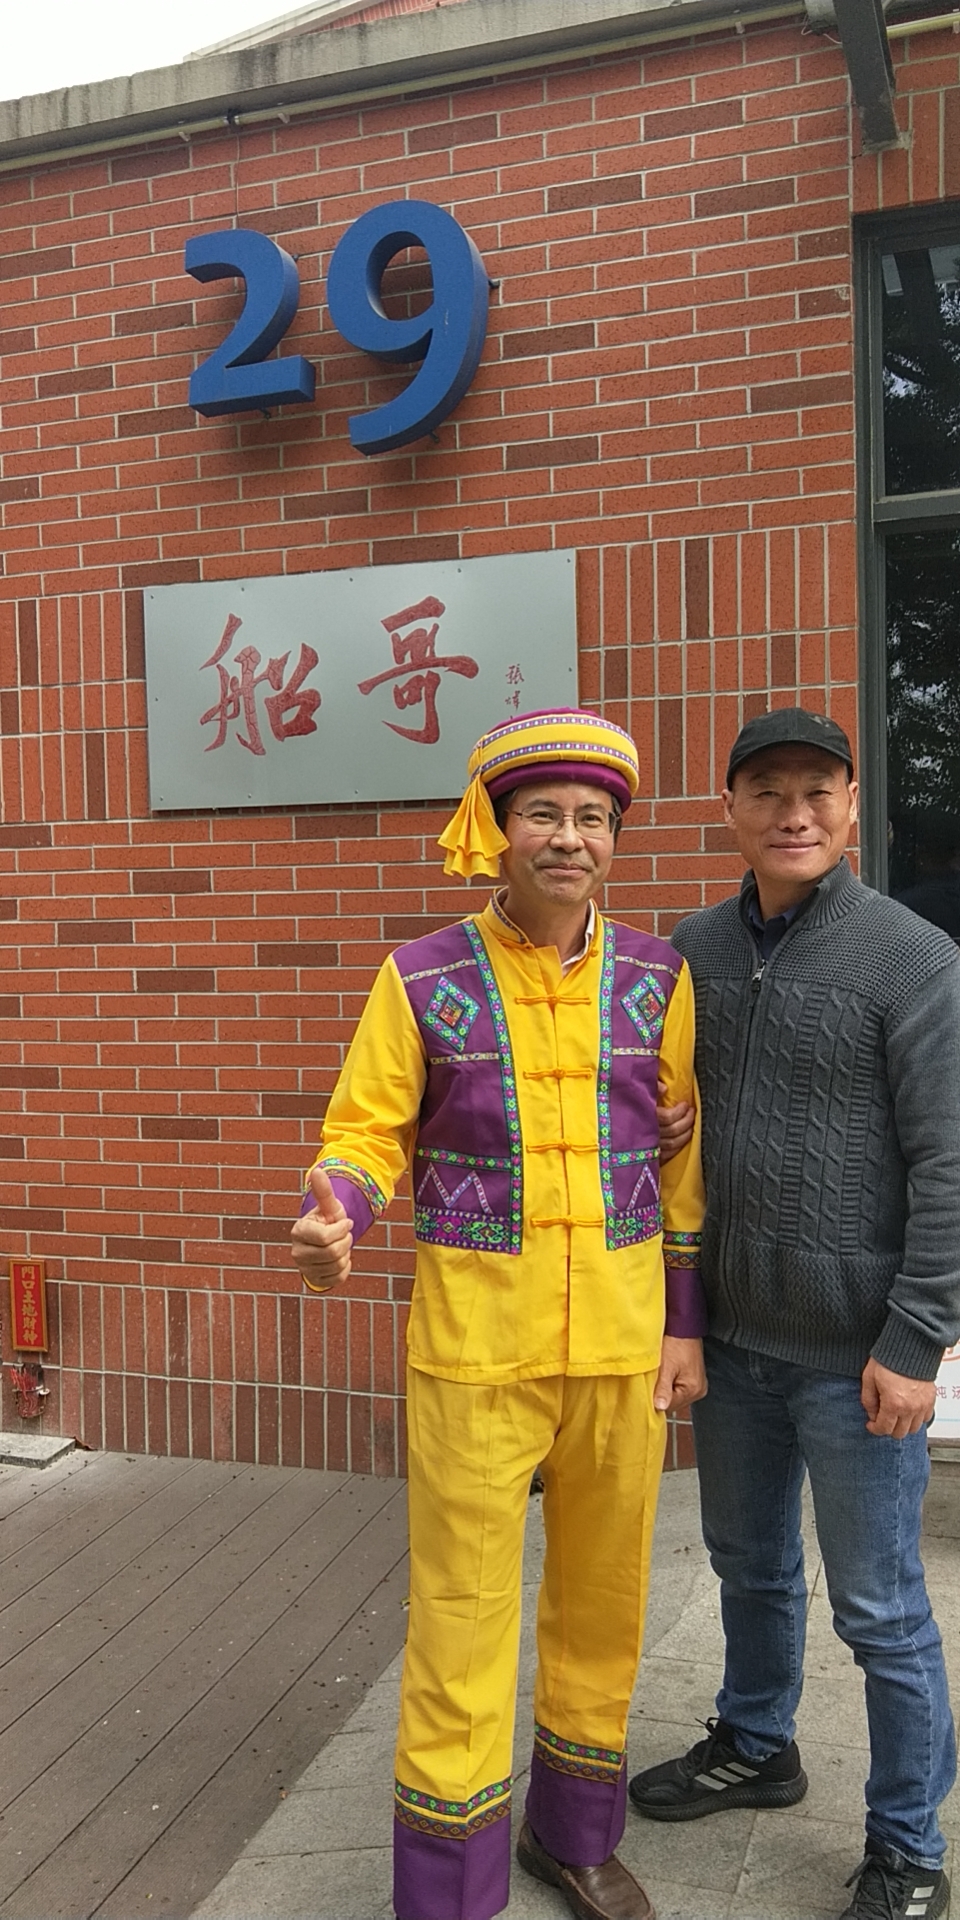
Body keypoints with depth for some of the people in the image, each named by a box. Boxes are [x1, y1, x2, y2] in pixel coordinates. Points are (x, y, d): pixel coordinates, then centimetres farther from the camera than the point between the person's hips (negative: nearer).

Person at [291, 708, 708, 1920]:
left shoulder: (656, 978, 0)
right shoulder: (424, 980, -6)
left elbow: (686, 1151, 5)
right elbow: (368, 1133, -2)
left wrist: (685, 1323, 5)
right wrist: (334, 1218, -24)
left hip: (621, 1338, 3)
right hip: (473, 1340, -2)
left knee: (605, 1594, 17)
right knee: (462, 1608, 4)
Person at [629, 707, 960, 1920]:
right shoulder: (695, 949, 4)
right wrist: (650, 1126, -5)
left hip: (854, 1353, -5)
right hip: (730, 1333, 5)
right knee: (747, 1564, 24)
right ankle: (755, 1747, 47)